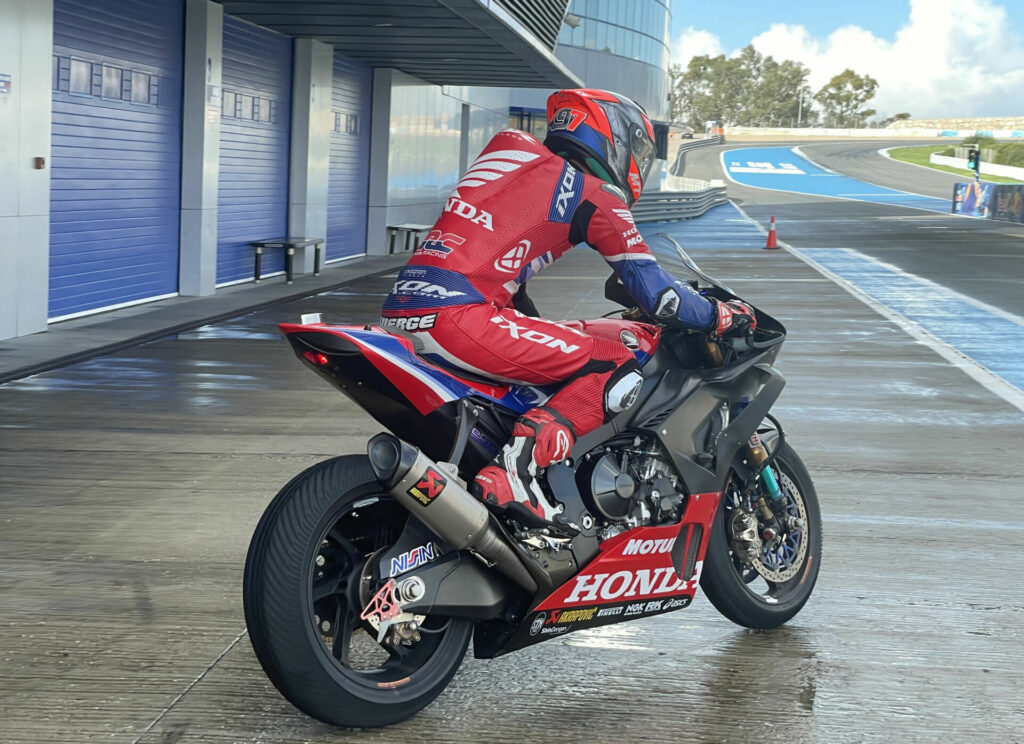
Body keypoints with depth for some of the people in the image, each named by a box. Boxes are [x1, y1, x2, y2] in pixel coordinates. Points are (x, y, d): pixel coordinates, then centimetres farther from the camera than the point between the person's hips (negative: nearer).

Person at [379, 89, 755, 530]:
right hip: (456, 317, -8)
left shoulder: (511, 146, 24)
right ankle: (519, 462, -23)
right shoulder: (597, 197, 4)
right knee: (620, 372, -3)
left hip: (401, 311, 9)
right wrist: (722, 317, 20)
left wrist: (536, 328, 43)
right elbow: (654, 292, 2)